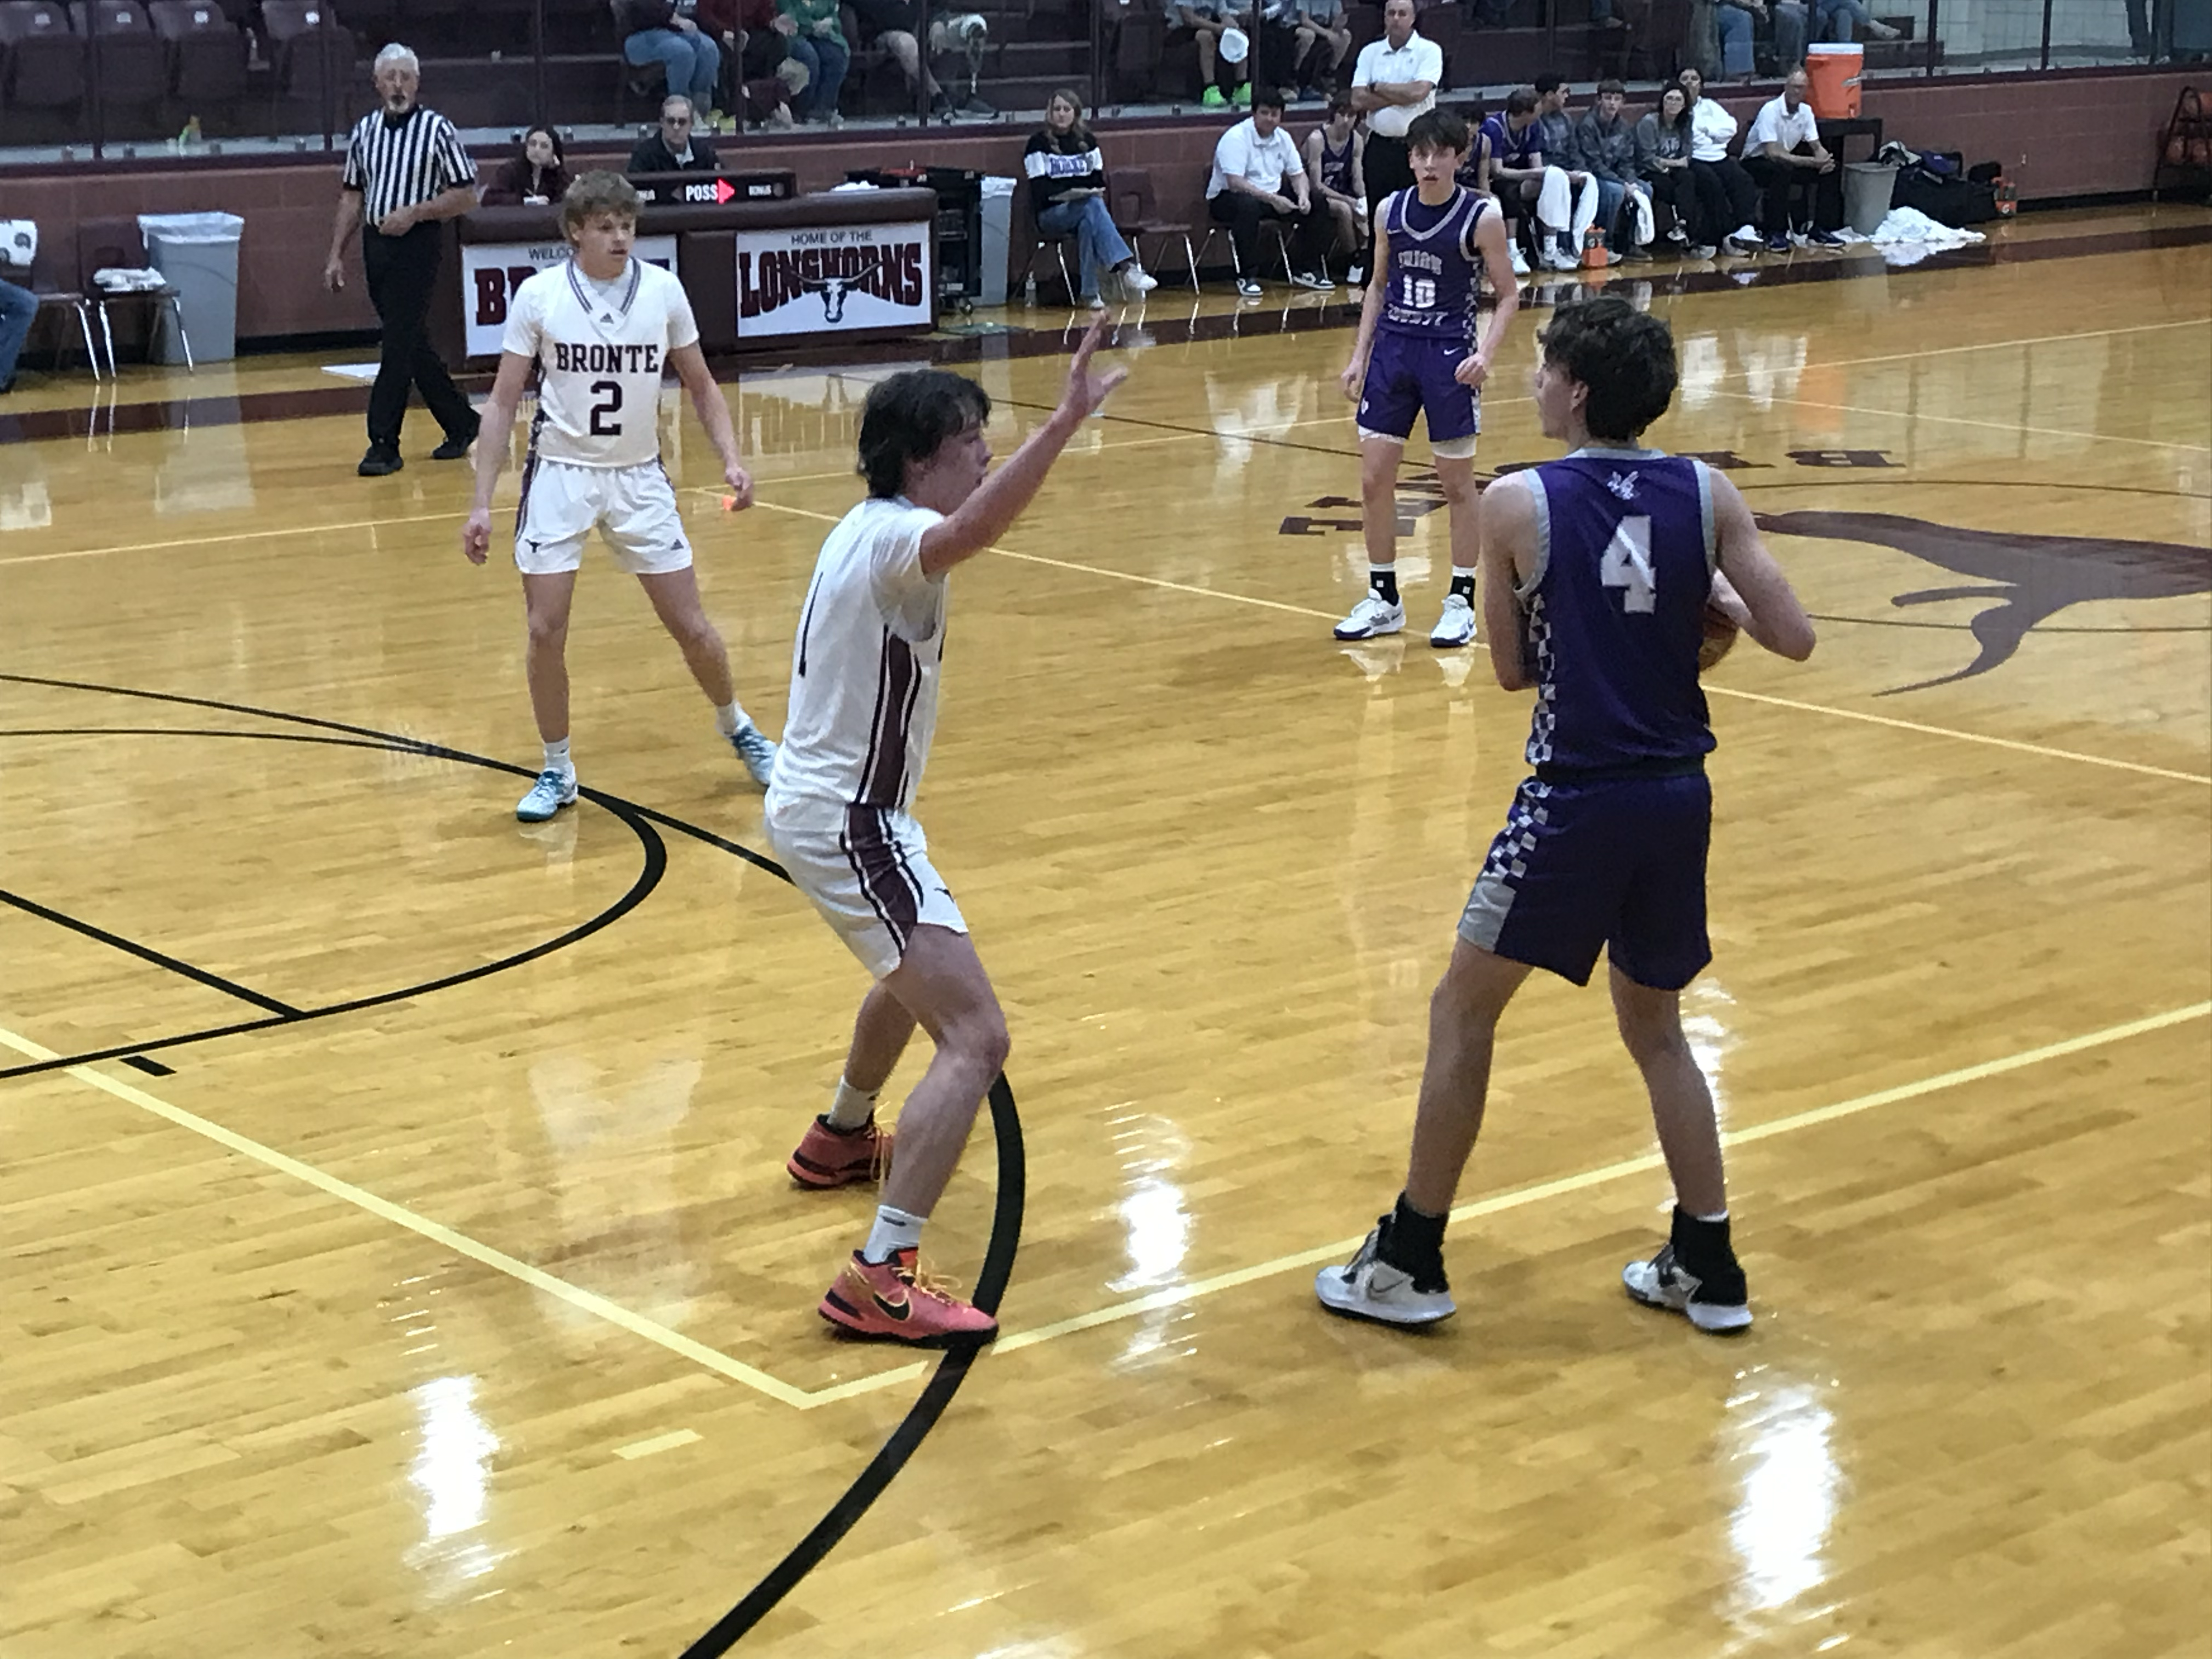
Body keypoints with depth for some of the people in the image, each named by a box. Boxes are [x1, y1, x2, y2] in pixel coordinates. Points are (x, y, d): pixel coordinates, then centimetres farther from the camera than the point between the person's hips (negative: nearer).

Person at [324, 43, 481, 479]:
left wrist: (414, 212, -18)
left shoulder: (437, 129, -5)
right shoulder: (364, 131, 10)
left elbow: (466, 196, -6)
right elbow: (352, 196, 16)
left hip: (417, 244, -6)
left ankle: (384, 443, -5)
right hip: (376, 244, 6)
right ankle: (460, 423, 25)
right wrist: (336, 255, 10)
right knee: (412, 344, 11)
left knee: (400, 343, -9)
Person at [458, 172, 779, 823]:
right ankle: (557, 769, 13)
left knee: (691, 627, 3)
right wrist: (482, 502, -9)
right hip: (561, 475, -1)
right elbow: (503, 402, -5)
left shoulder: (663, 290, -6)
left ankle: (737, 728, 31)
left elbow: (701, 385, 6)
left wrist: (731, 458, -8)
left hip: (639, 477, 1)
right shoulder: (538, 295, -10)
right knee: (545, 631, -6)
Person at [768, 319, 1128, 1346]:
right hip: (849, 824, -11)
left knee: (917, 974, 37)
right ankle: (879, 1280, -25)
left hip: (819, 801, 11)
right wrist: (1063, 425, -57)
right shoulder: (894, 538, -22)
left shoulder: (868, 530, 8)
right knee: (975, 1039, -18)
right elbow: (967, 534, -48)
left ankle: (841, 1138, 57)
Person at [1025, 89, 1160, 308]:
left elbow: (1100, 179, 15)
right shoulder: (1038, 144, 1)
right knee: (1093, 206, -36)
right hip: (1051, 214, -3)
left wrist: (1096, 192, -8)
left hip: (1088, 207, 3)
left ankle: (1090, 293, -35)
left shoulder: (1087, 141, 15)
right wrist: (1070, 194, -21)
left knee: (1088, 224, -37)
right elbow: (1040, 190, -6)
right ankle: (1127, 268, -49)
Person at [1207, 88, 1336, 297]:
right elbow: (1235, 183, -28)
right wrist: (1272, 199, -33)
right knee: (1248, 206, -41)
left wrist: (1303, 195, -14)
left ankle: (1306, 270, 3)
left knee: (1314, 203, -6)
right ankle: (1247, 278, -32)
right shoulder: (1236, 138, -19)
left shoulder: (1283, 138, 6)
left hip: (1272, 197, 7)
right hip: (1227, 199, -7)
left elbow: (1297, 174, 10)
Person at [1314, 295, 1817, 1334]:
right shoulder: (1707, 495, 0)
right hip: (1679, 796, 5)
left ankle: (1410, 1263, 16)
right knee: (1655, 1029, 22)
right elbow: (1793, 639, -3)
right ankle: (1707, 1269, 24)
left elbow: (1512, 669, 1)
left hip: (1577, 801, -4)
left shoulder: (1519, 504, -8)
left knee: (1462, 1014, 11)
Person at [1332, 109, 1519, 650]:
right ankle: (1384, 598, 17)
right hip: (1392, 347, 4)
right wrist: (1359, 354, 9)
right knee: (1374, 479, 4)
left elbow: (1508, 295, -4)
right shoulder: (1390, 211, 4)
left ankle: (1461, 600, 16)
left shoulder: (1482, 217, -9)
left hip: (1450, 355, -4)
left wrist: (1486, 352, -19)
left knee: (1457, 484, 4)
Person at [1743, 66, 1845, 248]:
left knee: (1830, 171, -8)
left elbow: (1817, 147, 4)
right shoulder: (1771, 110, -22)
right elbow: (1772, 153, -30)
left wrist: (1825, 160, -22)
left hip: (1786, 160, 7)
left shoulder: (1806, 111, 1)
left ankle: (1820, 230, -2)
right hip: (1757, 162, -7)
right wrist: (1811, 162, -34)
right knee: (1782, 171, -39)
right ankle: (1775, 235, -31)